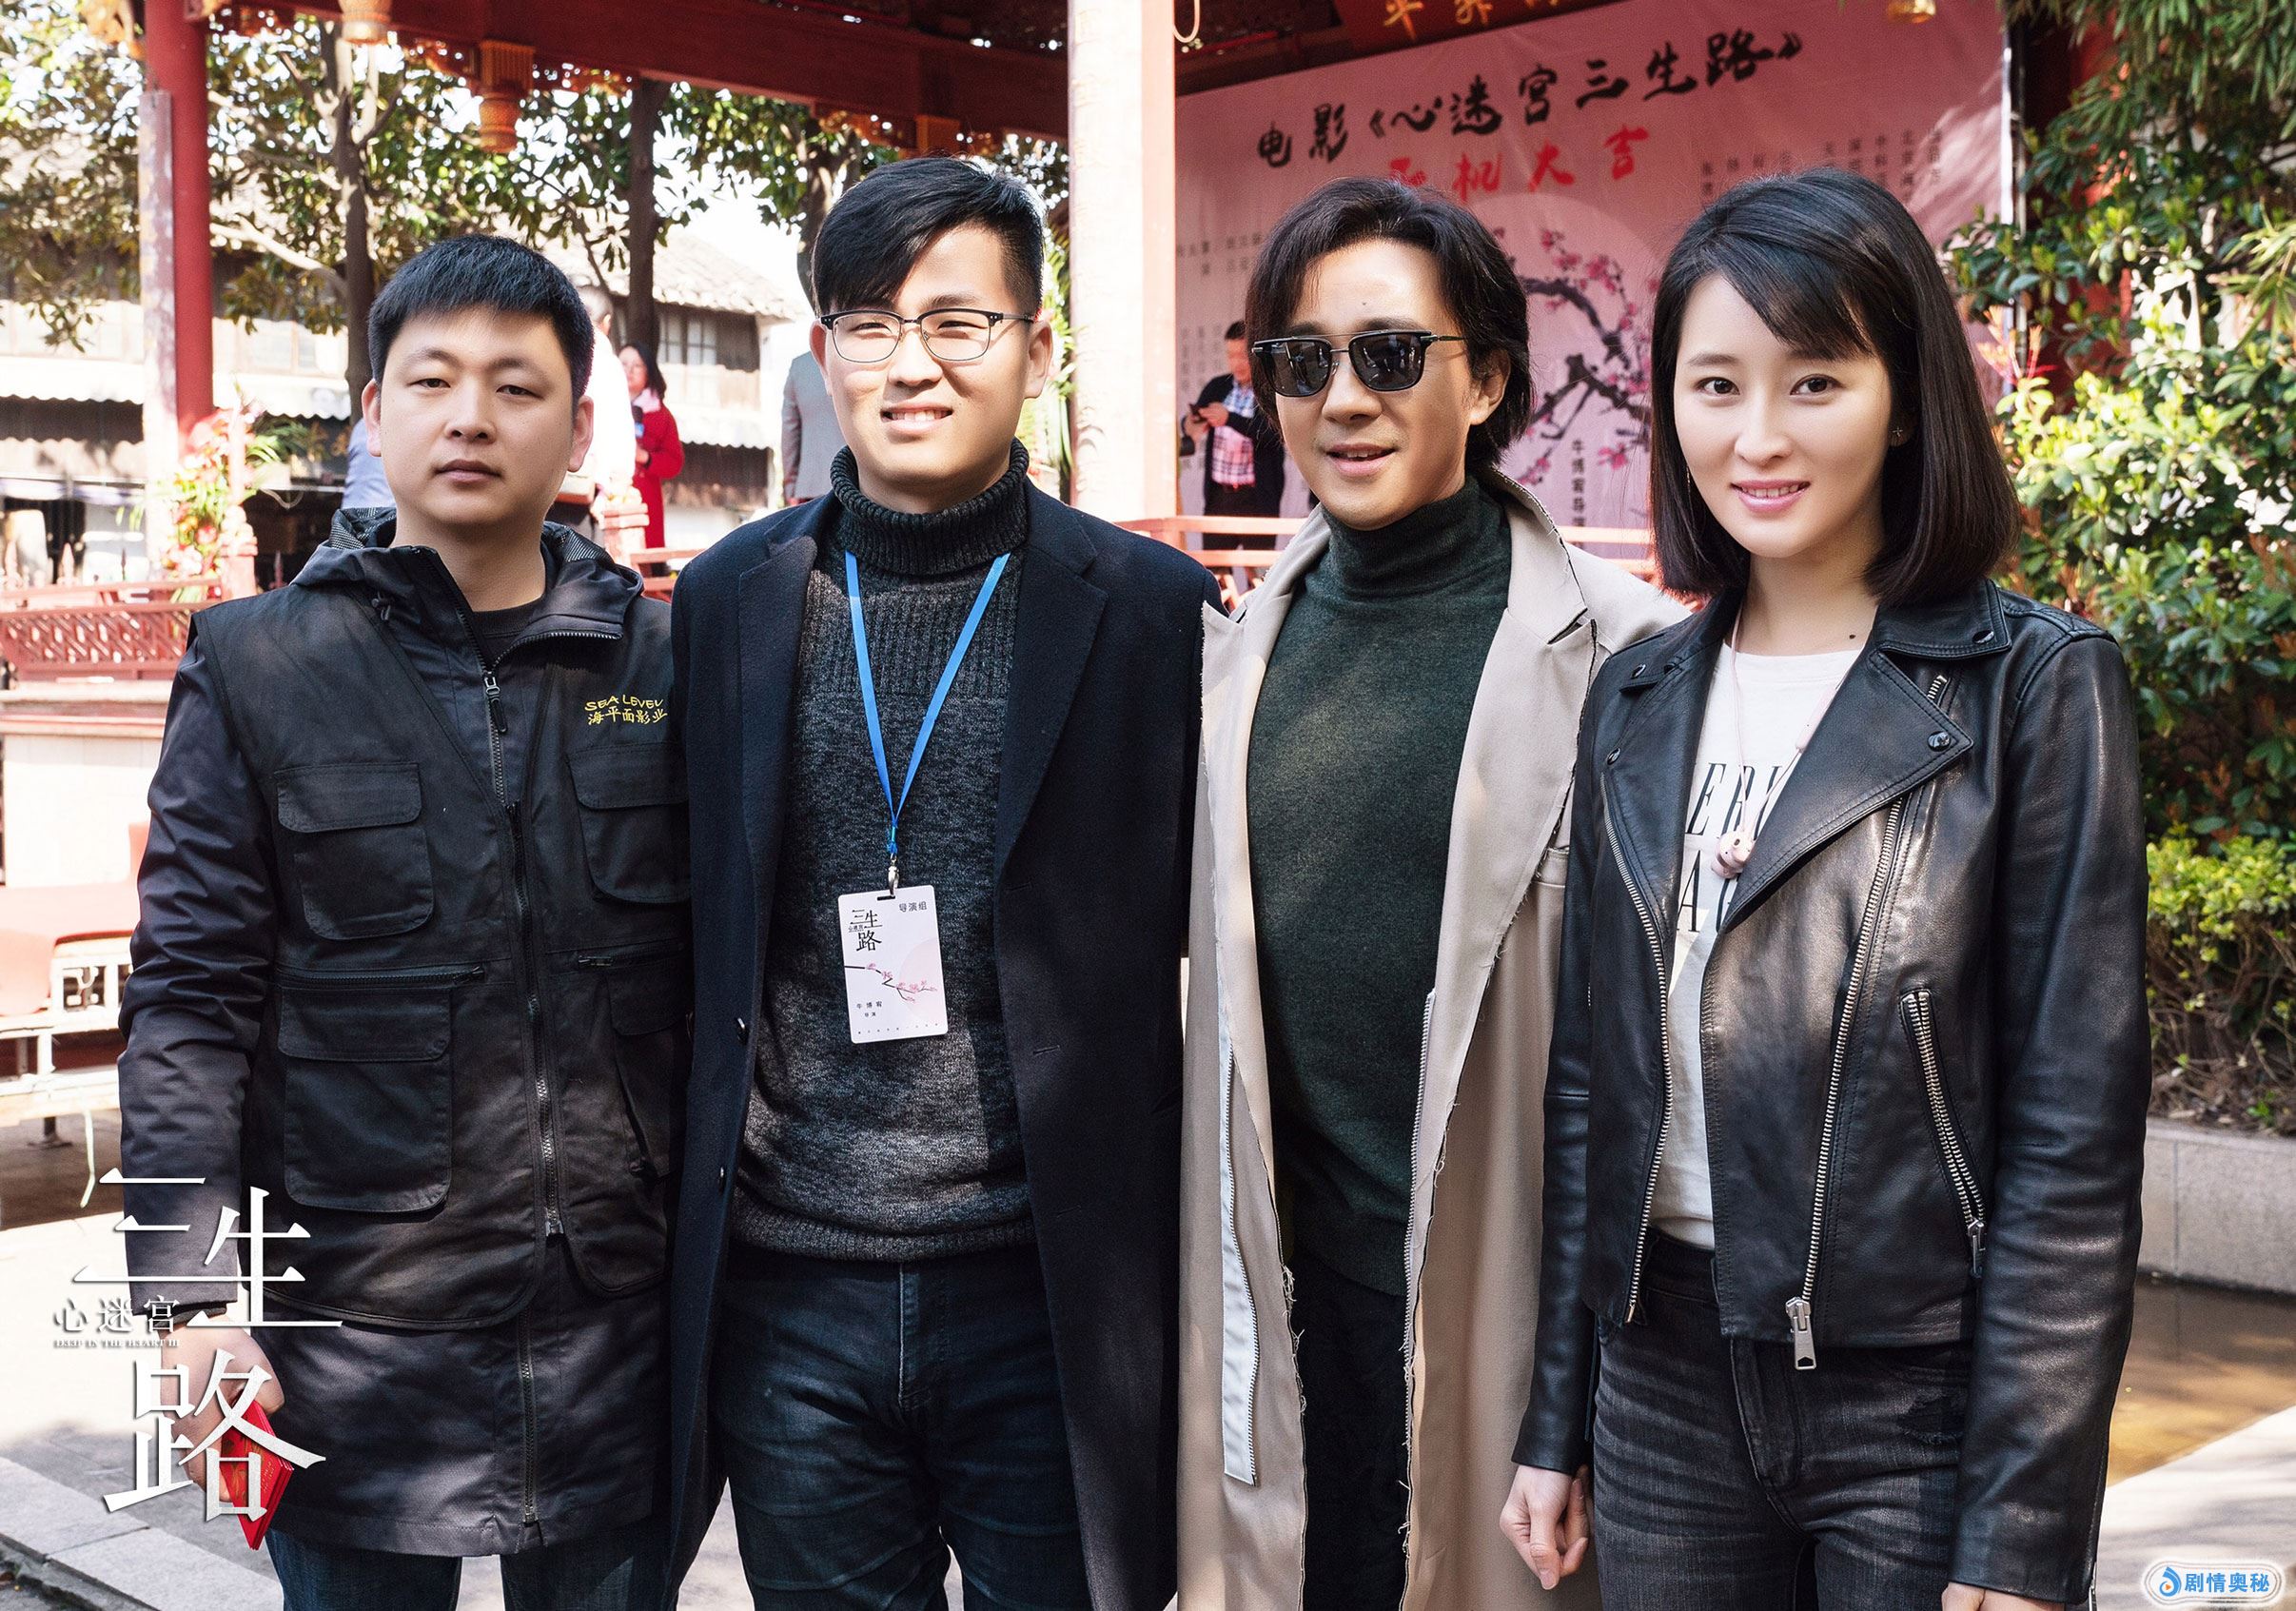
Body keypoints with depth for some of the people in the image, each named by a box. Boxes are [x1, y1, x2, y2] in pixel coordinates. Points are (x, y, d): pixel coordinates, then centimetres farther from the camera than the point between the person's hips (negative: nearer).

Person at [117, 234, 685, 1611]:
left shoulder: (664, 662, 3)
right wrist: (196, 1297, -8)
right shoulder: (258, 666, -1)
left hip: (620, 1330, 2)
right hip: (354, 1331, -1)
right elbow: (189, 1004, -2)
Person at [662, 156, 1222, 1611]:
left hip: (1048, 1295, -2)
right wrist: (671, 1256, 8)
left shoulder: (1153, 610, -3)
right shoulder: (725, 603, 4)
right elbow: (689, 943, 9)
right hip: (788, 1298, 2)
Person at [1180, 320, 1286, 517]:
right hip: (1218, 496, 5)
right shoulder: (1217, 387, 11)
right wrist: (1191, 428, -18)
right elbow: (1193, 425, 8)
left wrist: (1230, 419, -28)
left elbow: (1276, 433, -18)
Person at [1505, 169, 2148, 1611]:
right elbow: (1592, 1074, 9)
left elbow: (2076, 1133, -10)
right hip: (1669, 1376, 4)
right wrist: (1556, 1422, 10)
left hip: (1924, 1389, -4)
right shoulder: (1641, 699, 5)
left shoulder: (2036, 687, -8)